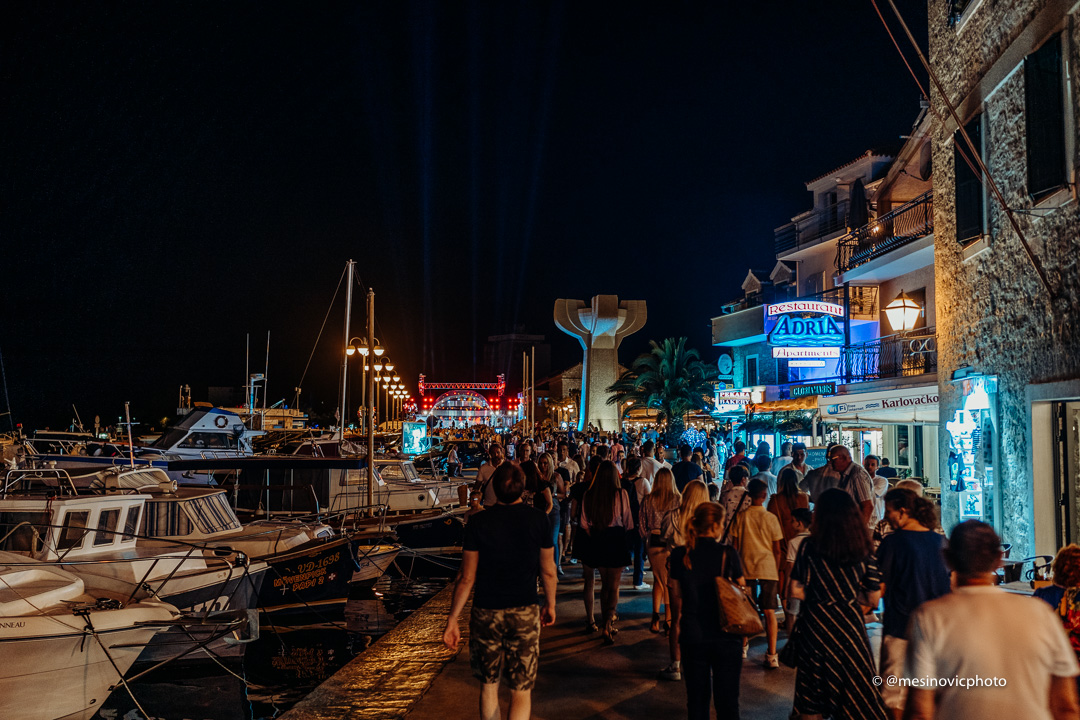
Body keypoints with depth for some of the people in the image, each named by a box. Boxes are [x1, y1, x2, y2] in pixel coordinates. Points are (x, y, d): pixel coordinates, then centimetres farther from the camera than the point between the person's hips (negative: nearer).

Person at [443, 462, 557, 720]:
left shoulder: (478, 522, -10)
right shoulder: (537, 519, -6)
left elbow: (467, 578, -7)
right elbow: (548, 571, 3)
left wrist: (452, 620, 2)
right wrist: (550, 604, 19)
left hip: (486, 612, 0)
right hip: (525, 612, 0)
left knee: (488, 686, 18)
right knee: (521, 691, 7)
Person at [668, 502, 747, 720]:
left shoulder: (680, 555, -5)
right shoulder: (728, 554, -11)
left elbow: (676, 599, 3)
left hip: (691, 635, 2)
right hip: (726, 637, -2)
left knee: (697, 698, 14)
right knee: (727, 700, 9)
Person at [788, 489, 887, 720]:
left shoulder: (809, 547, -11)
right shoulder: (863, 550, -5)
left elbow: (795, 591, -10)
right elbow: (873, 599, -1)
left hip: (815, 624, -1)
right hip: (849, 625, 1)